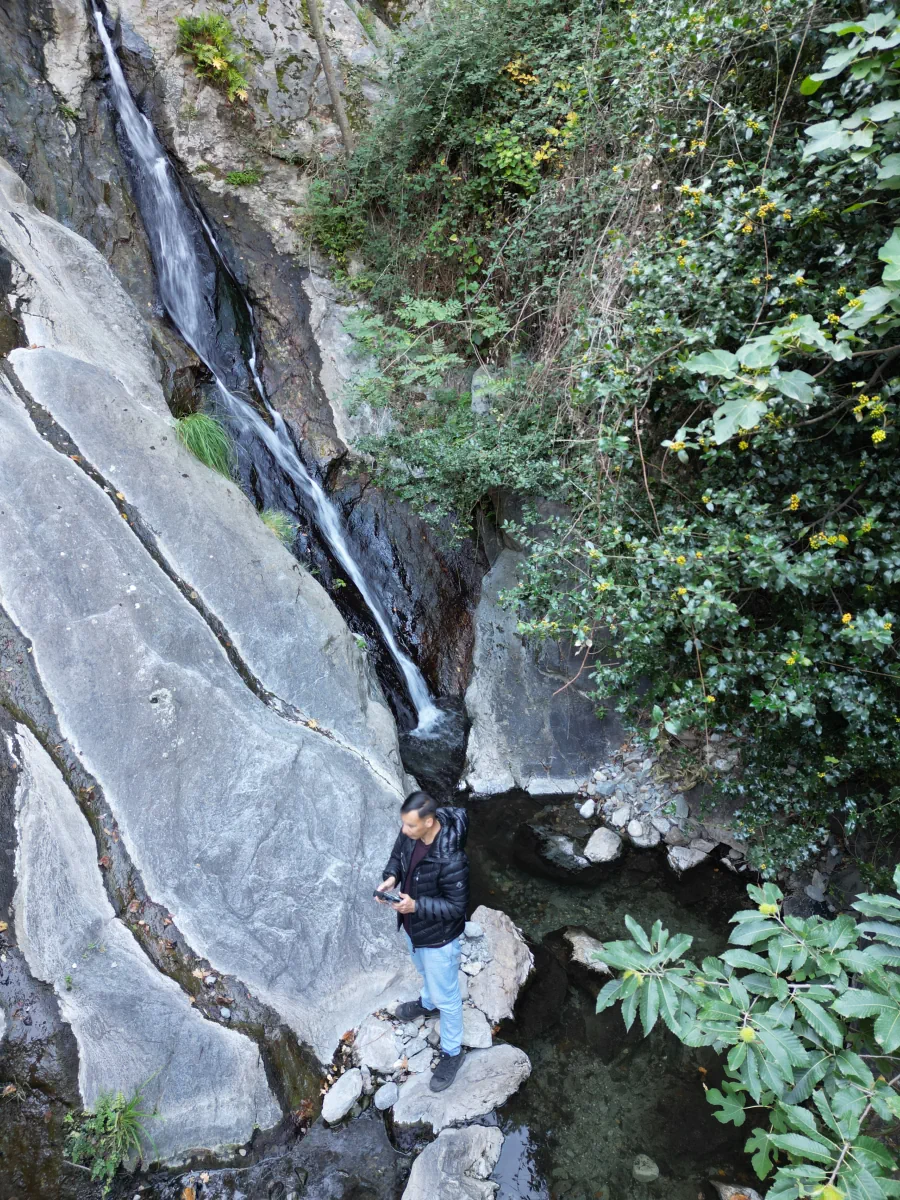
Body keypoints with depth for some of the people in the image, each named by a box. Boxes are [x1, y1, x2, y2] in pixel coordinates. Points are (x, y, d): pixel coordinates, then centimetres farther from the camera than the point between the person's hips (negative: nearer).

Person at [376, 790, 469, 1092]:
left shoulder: (450, 859, -40)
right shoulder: (410, 831, -19)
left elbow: (456, 906, -27)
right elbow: (398, 854, 2)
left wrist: (416, 906, -37)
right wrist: (391, 876, -18)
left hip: (439, 935, -7)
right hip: (413, 925, 7)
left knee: (446, 997, 17)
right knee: (424, 971, 36)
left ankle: (452, 1053, 42)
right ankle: (427, 1003, 66)